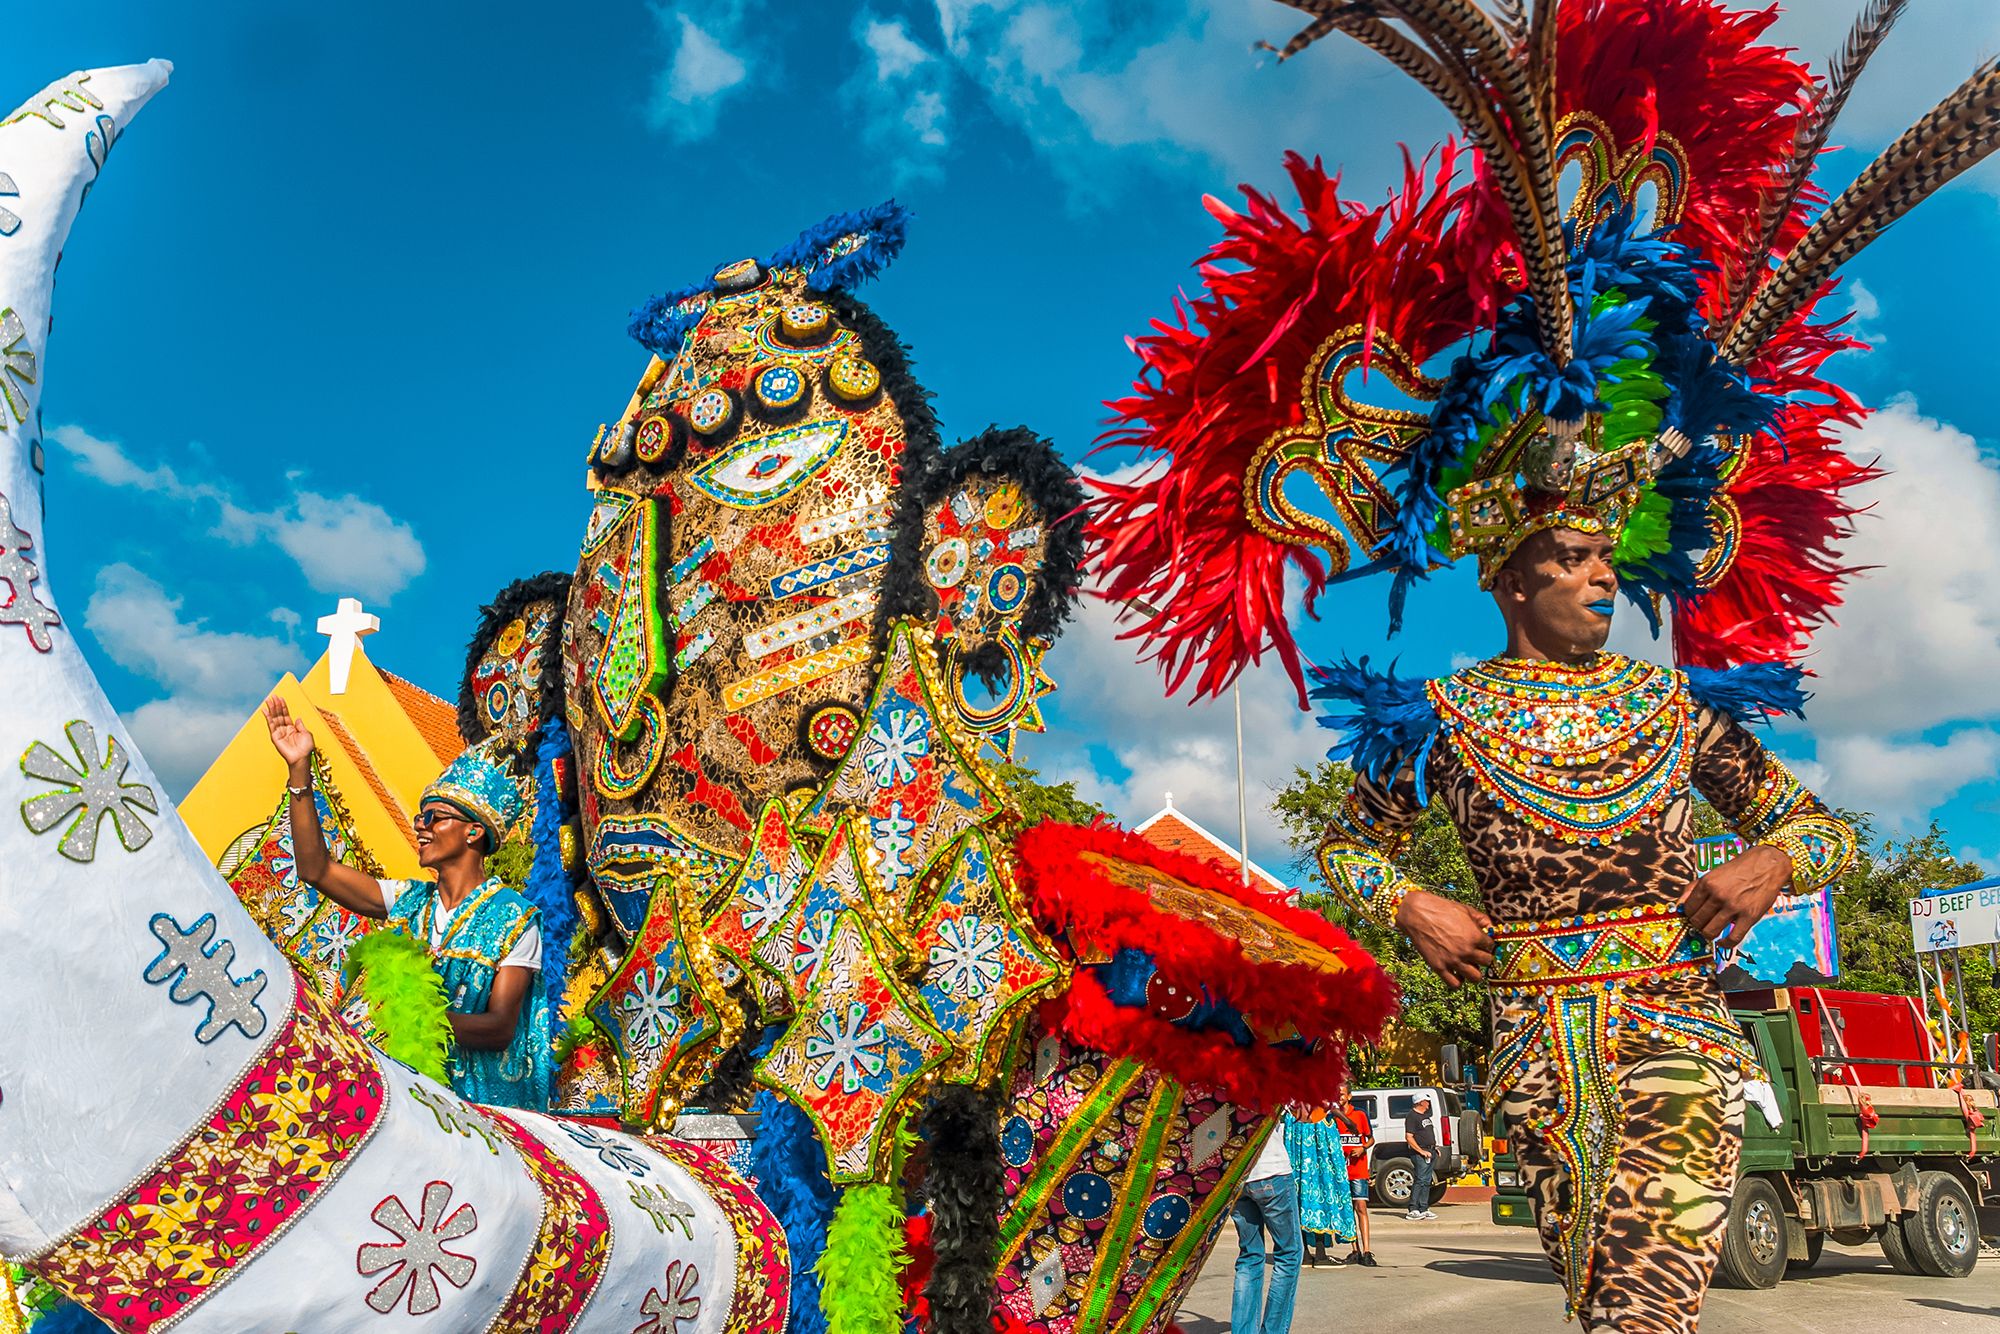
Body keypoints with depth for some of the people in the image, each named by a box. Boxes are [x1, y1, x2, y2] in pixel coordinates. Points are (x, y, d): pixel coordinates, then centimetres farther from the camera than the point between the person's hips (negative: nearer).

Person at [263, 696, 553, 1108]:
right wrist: (299, 770, -1)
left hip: (486, 1102, -5)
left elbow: (501, 1028, -11)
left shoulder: (513, 916, -5)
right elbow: (316, 869, 4)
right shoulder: (410, 901, 11)